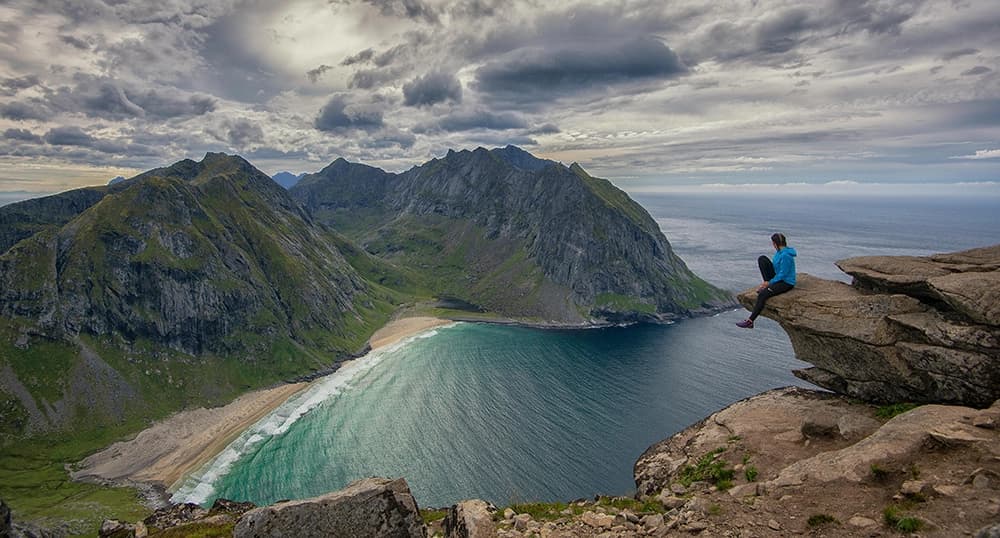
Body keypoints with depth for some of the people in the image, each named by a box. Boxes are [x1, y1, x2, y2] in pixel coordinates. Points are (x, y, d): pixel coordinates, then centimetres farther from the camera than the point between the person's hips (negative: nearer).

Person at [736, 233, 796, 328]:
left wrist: (769, 282, -13)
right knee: (762, 259, -2)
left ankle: (750, 321, -27)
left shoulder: (785, 255, -24)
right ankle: (766, 285, -1)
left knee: (763, 294, -29)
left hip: (786, 283, -10)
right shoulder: (779, 252, 5)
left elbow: (783, 274, -23)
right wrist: (767, 281, 6)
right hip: (778, 277, 10)